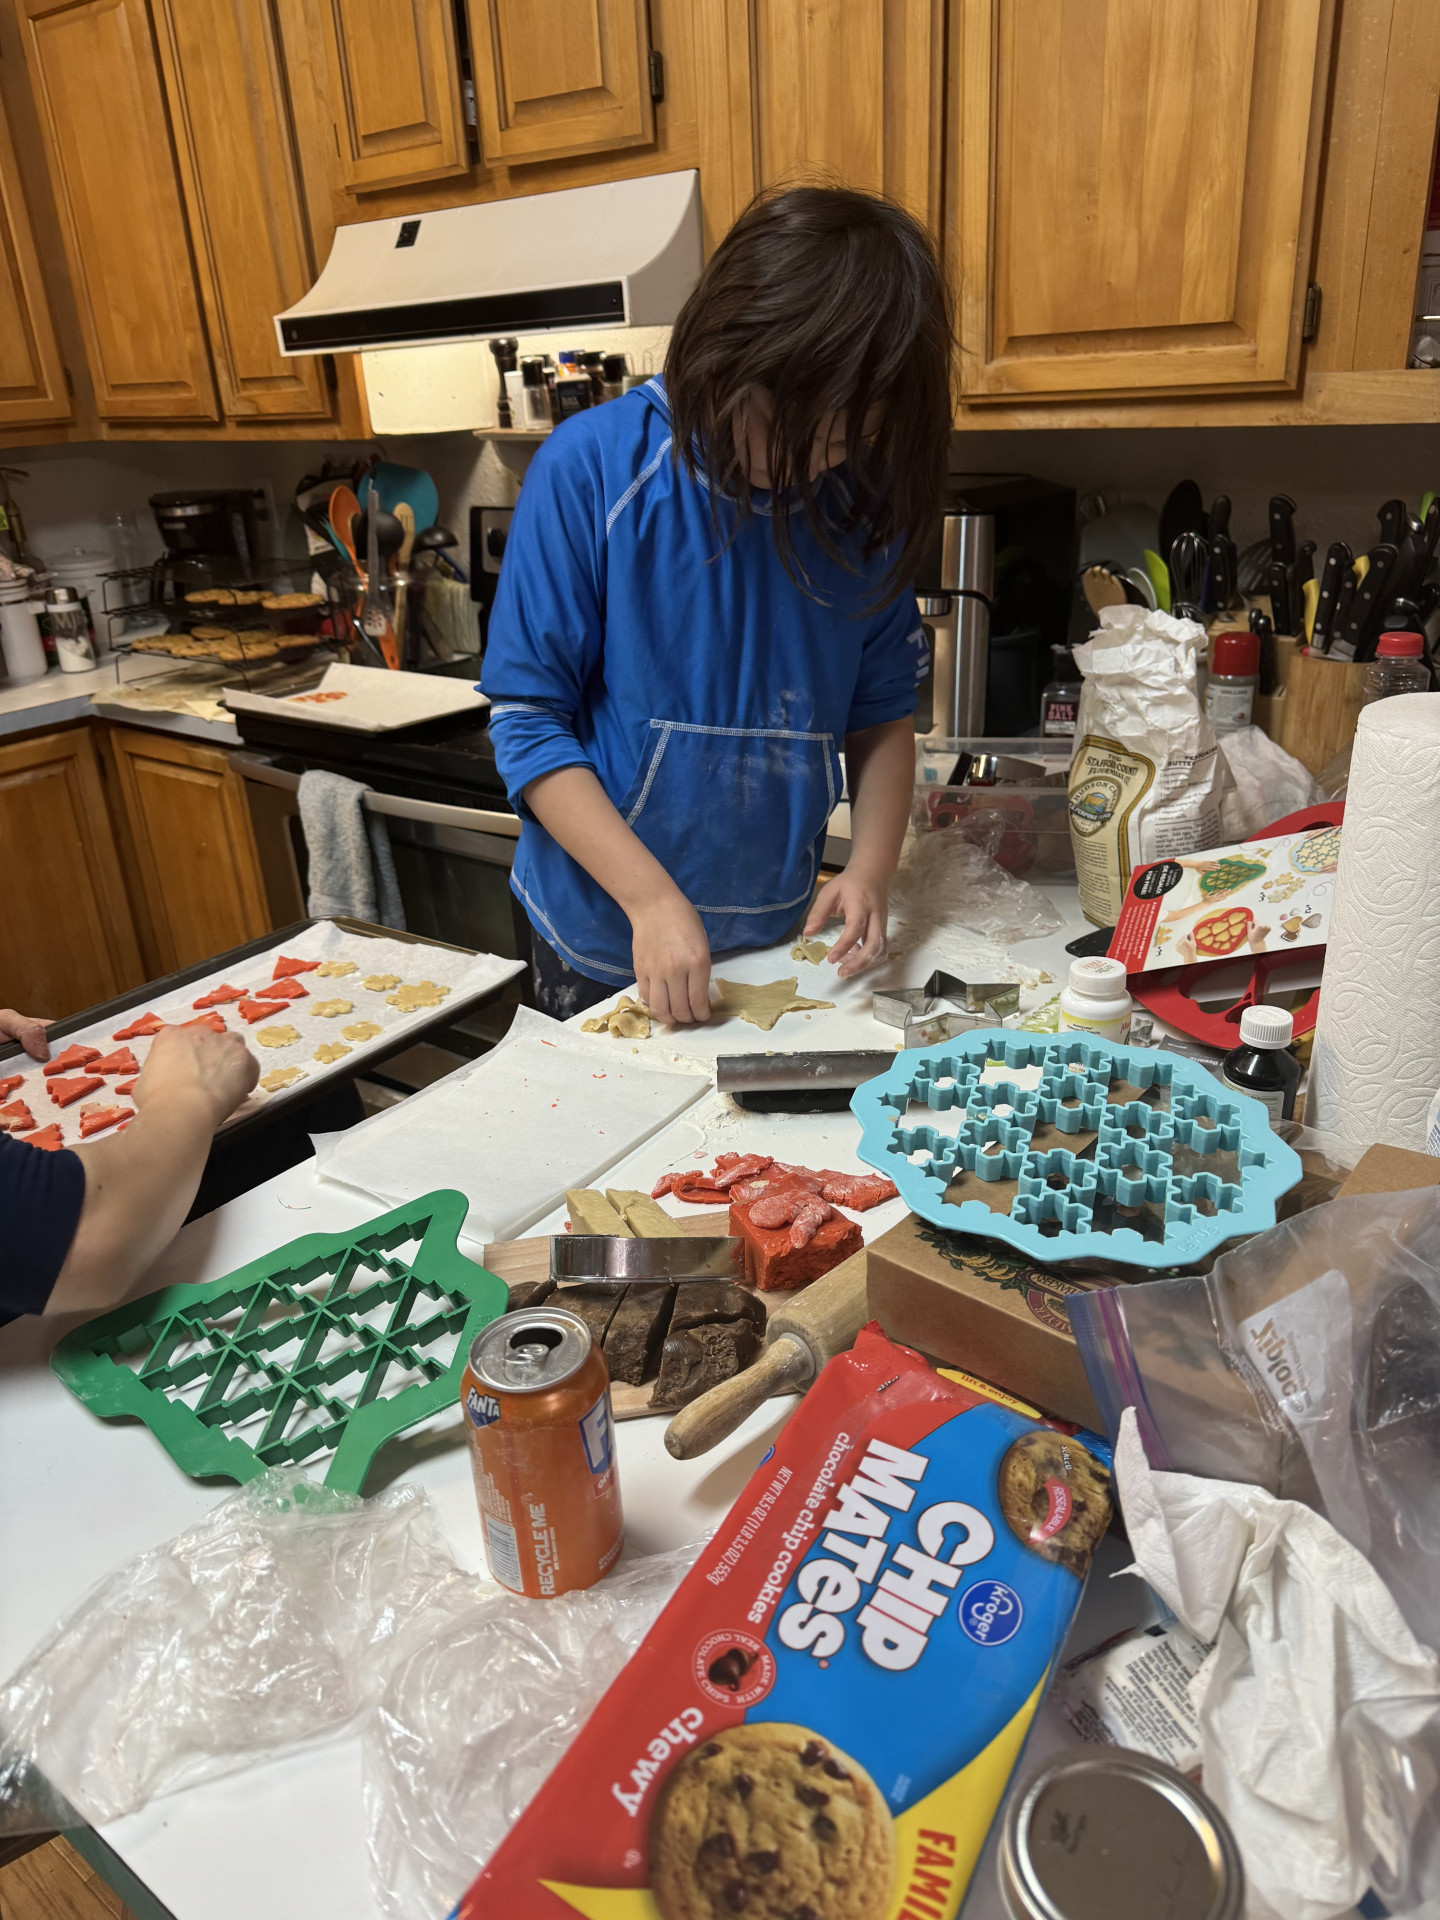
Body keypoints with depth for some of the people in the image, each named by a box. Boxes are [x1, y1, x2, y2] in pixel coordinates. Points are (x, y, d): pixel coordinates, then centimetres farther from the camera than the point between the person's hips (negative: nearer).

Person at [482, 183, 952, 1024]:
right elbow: (529, 719, -16)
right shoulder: (594, 467, -16)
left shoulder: (862, 494, -5)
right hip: (608, 946, -3)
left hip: (779, 938, 4)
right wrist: (652, 898, -24)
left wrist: (871, 869, -15)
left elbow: (884, 711, 2)